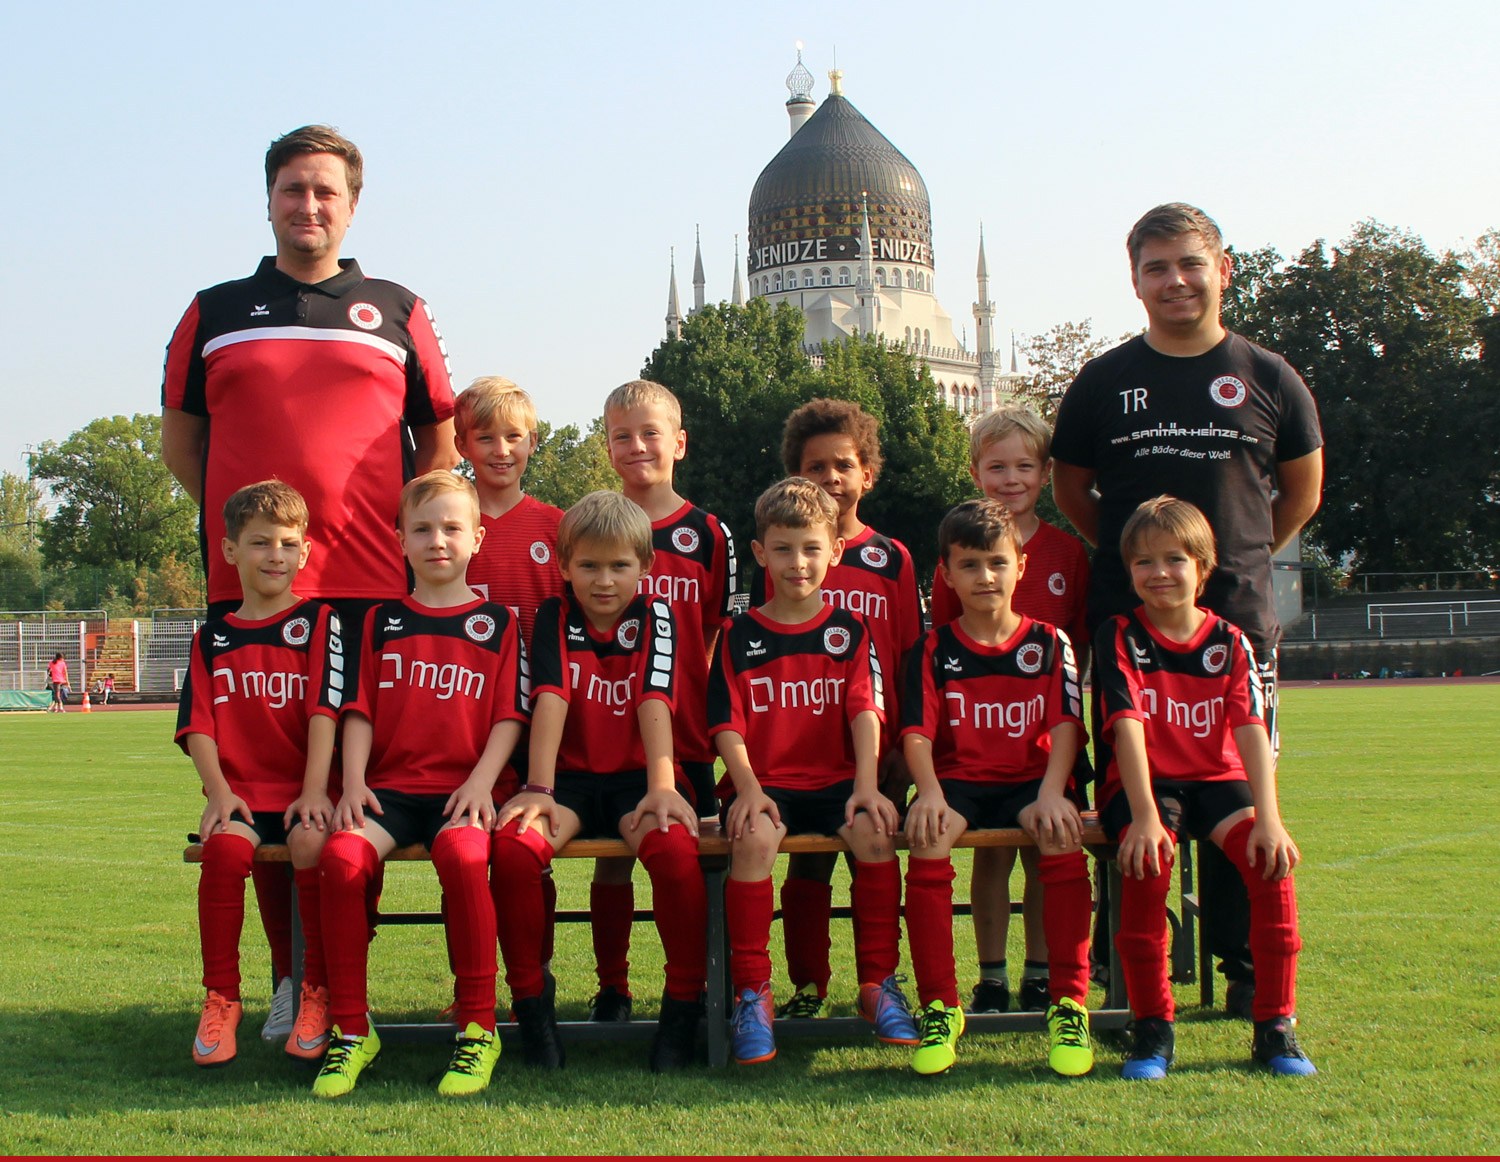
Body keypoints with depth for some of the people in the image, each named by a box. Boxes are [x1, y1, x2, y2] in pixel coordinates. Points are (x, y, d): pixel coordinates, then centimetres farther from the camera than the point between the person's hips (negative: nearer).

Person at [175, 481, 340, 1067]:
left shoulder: (317, 622, 7)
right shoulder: (212, 638, 16)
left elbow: (324, 710, -4)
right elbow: (197, 725, 7)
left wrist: (314, 790, -15)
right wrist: (218, 791, -10)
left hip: (301, 790, -2)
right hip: (239, 792, 2)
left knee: (312, 843, -33)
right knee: (225, 846, -30)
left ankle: (318, 991, -17)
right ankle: (221, 998, -17)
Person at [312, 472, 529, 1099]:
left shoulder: (497, 622, 12)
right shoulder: (382, 621, 18)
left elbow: (509, 716, 5)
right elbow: (359, 711, 12)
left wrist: (482, 781, -11)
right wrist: (353, 782, -3)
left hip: (464, 787, -2)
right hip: (390, 785, 3)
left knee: (463, 855, -35)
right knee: (342, 856, -28)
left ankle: (477, 1028, -22)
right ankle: (351, 1029, -14)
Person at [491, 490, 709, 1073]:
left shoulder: (656, 617, 2)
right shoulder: (555, 616, 5)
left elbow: (655, 703, -12)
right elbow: (551, 700, -9)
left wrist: (661, 788, -25)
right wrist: (538, 789, -21)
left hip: (635, 776, -1)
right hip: (572, 776, 1)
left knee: (675, 848, -33)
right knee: (512, 845, -30)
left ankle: (685, 1002, -16)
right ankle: (530, 998, -12)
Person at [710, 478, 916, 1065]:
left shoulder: (850, 631, 10)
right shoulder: (739, 636, 8)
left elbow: (865, 711, -1)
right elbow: (727, 724, 1)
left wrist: (867, 786, -17)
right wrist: (748, 789, -16)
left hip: (835, 780, 1)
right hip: (764, 783, -1)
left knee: (876, 831, -29)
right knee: (753, 838, -33)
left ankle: (878, 982, -13)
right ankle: (752, 991, -21)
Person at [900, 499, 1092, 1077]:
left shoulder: (1049, 643, 8)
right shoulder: (934, 650, 8)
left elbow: (1066, 725, -2)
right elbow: (917, 732, -2)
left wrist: (1051, 794, -20)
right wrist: (930, 793, -21)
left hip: (1031, 778, 0)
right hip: (958, 778, 0)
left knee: (1064, 839, -33)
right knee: (927, 841, -33)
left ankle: (1068, 1004, -22)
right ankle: (939, 1006, -22)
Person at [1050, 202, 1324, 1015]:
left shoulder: (1266, 378, 7)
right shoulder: (1103, 383, 6)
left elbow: (1302, 489, 17)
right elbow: (1069, 488, 16)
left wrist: (1241, 554, 11)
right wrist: (1131, 553, 9)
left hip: (1238, 617, 0)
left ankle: (1245, 966, 14)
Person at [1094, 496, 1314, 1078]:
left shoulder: (1229, 642, 3)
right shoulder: (1119, 637, -3)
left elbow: (1252, 729, -9)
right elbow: (1128, 726, -15)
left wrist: (1268, 815, -24)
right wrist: (1144, 816, -28)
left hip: (1217, 778, 2)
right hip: (1145, 782, -2)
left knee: (1270, 856, -26)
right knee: (1146, 857, -33)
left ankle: (1275, 1025, -13)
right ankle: (1152, 1026, -18)